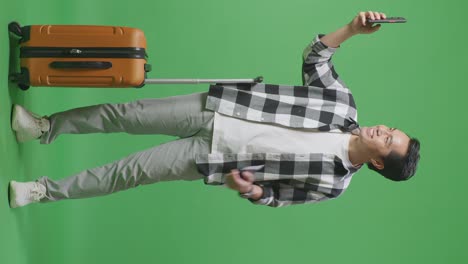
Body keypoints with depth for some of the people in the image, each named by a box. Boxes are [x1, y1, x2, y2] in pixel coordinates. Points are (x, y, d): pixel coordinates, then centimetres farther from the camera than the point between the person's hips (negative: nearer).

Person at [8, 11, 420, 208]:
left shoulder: (331, 183, -8)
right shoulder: (344, 106, 0)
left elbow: (278, 195, 0)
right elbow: (314, 58, 3)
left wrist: (253, 190, -21)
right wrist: (351, 30, -12)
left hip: (215, 157, -3)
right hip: (215, 110, 3)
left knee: (131, 172, -5)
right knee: (126, 114, -2)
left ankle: (45, 191, 12)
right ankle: (46, 127, 17)